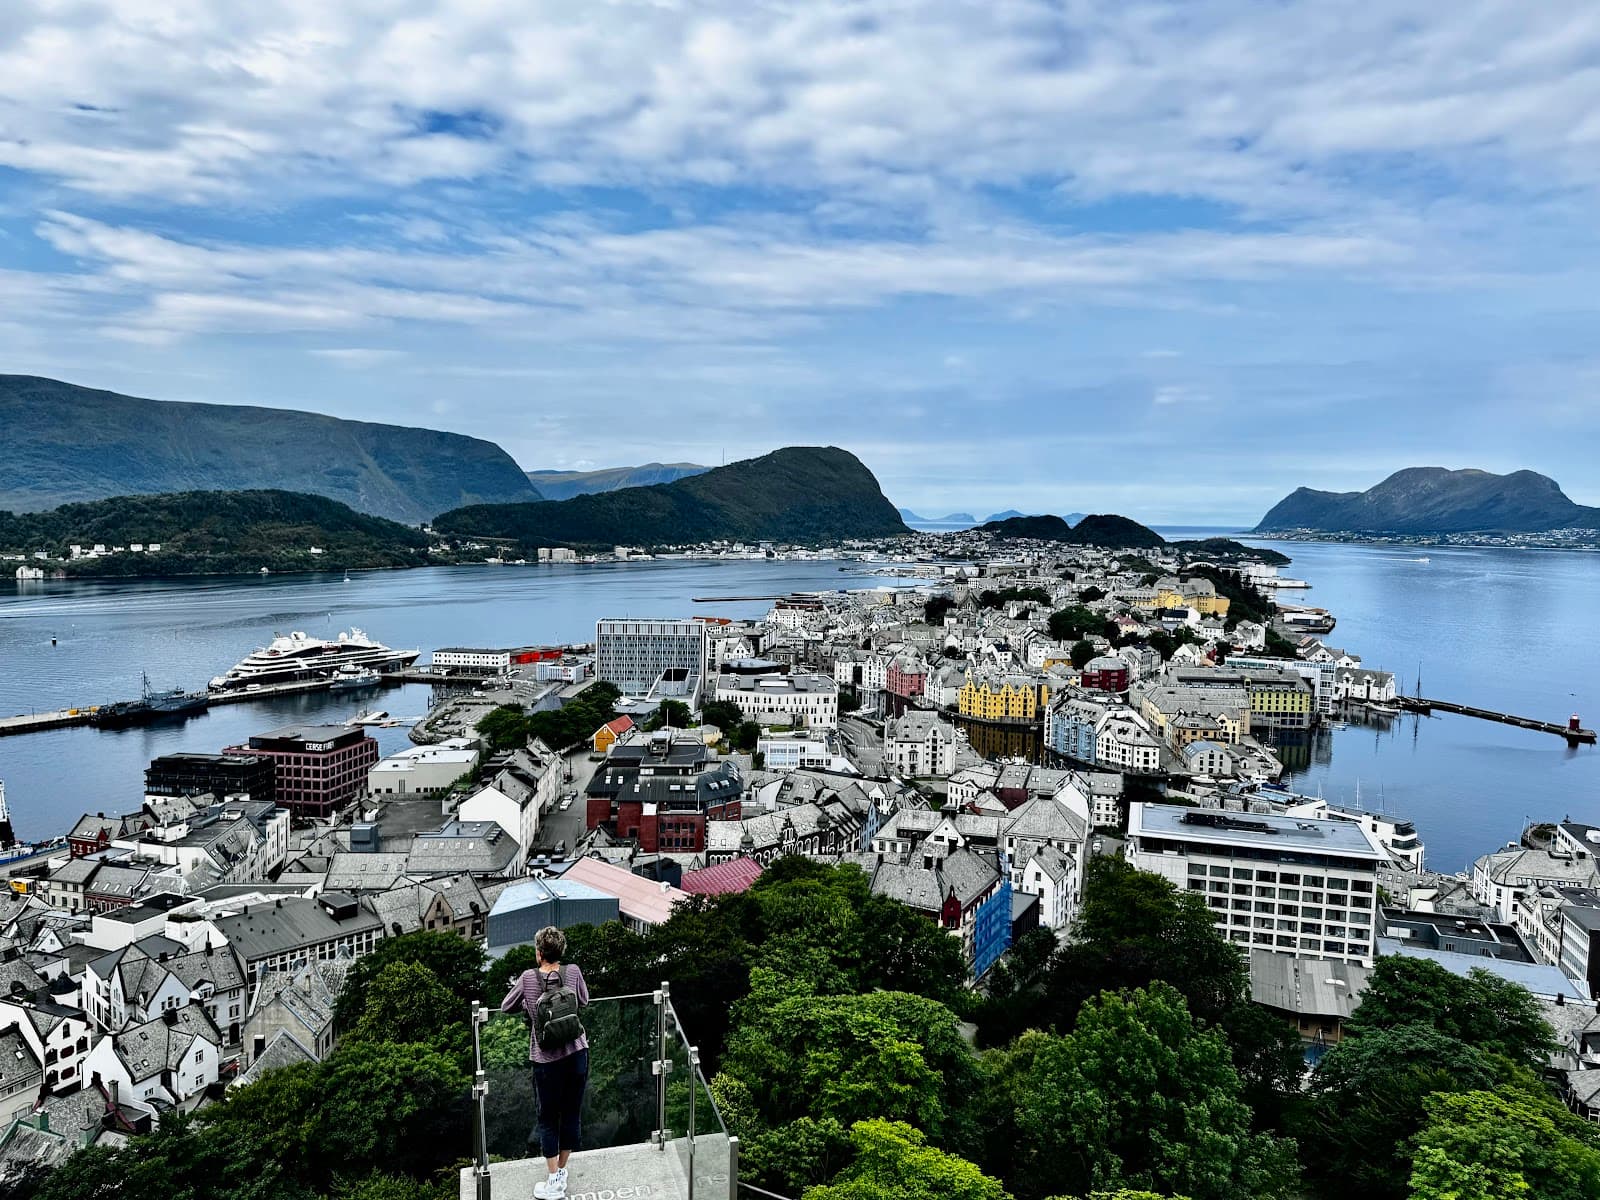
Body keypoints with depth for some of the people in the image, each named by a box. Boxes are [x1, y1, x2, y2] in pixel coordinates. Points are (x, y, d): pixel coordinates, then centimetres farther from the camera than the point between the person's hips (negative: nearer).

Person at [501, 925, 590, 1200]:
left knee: (548, 1118, 10)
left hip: (547, 1059, -2)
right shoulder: (573, 971, -4)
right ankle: (562, 1171, 28)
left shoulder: (528, 978, -8)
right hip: (577, 1053, 2)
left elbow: (505, 1007, 5)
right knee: (571, 1113, 16)